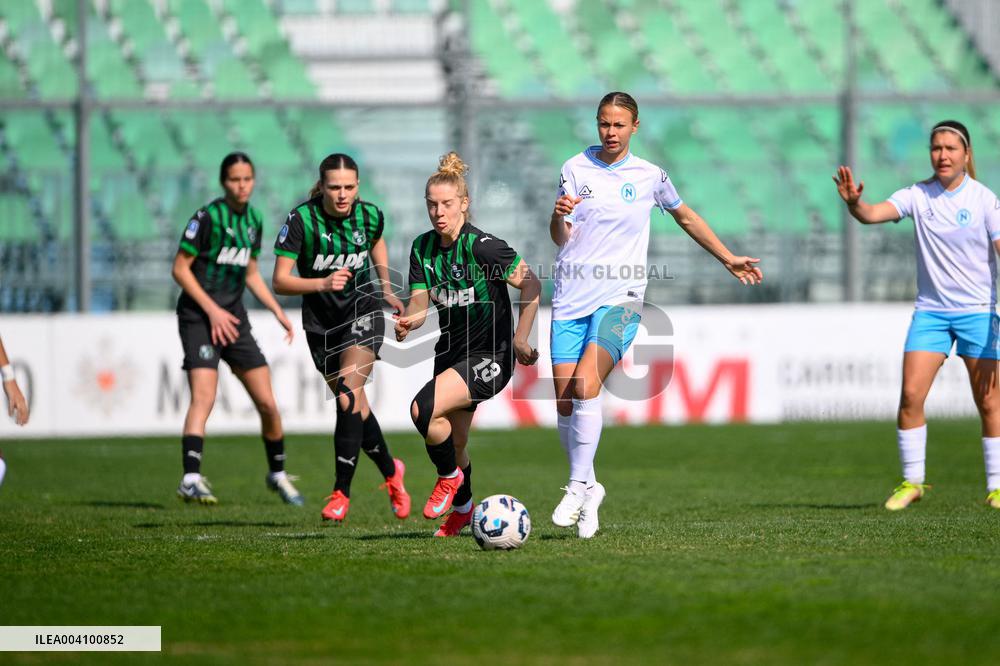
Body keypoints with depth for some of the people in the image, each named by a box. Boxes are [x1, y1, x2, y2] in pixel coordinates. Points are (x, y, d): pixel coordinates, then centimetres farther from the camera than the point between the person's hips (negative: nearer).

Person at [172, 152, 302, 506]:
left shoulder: (253, 220, 11)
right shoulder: (208, 217, -11)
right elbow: (180, 268, -10)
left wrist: (278, 311, 15)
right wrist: (212, 310, -15)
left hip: (234, 319, 6)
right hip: (199, 317, -6)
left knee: (267, 404, 5)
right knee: (203, 397, -23)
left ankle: (278, 474, 24)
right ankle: (191, 480, -30)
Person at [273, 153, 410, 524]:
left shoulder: (370, 215, -10)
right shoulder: (301, 220, -19)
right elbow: (280, 281, -21)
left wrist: (387, 289, 16)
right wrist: (322, 283, -36)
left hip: (363, 311, -1)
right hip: (321, 322, 1)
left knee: (349, 396, -20)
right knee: (353, 406, 9)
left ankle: (341, 492, -15)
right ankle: (391, 471, 35)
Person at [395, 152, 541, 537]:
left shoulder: (481, 246, -18)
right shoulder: (423, 248, 1)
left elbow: (532, 285, -13)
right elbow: (419, 304, -1)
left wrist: (520, 340, -12)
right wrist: (409, 321, -25)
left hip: (490, 356, -7)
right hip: (451, 353, 7)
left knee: (423, 408, -26)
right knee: (453, 442, 14)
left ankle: (449, 477, 0)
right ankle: (462, 508, 41)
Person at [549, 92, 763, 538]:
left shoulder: (649, 177, 6)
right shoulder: (576, 169, 6)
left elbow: (686, 217, 24)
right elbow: (559, 239, 1)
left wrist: (729, 260, 26)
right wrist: (559, 217, -22)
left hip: (620, 298, -2)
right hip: (571, 299, 2)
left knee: (586, 385, -24)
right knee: (565, 400, -3)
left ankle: (578, 486, -19)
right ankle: (588, 489, 16)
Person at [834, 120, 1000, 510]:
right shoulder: (918, 196, -2)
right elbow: (873, 214, -15)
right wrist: (853, 203, -39)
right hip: (930, 310, 2)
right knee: (911, 395, -8)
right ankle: (912, 482, 3)